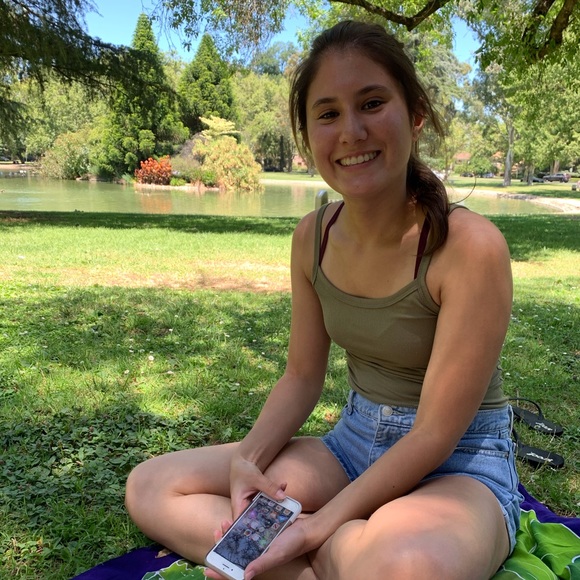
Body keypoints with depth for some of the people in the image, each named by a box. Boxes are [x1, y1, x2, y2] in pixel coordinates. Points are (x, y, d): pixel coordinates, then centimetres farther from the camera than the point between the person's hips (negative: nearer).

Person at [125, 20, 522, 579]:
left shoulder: (470, 246, -22)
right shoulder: (312, 238, -4)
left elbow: (436, 434, -19)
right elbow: (303, 375, 5)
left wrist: (318, 528, -22)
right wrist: (246, 461, -11)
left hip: (460, 464, -6)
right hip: (356, 442, 6)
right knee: (150, 487, -3)